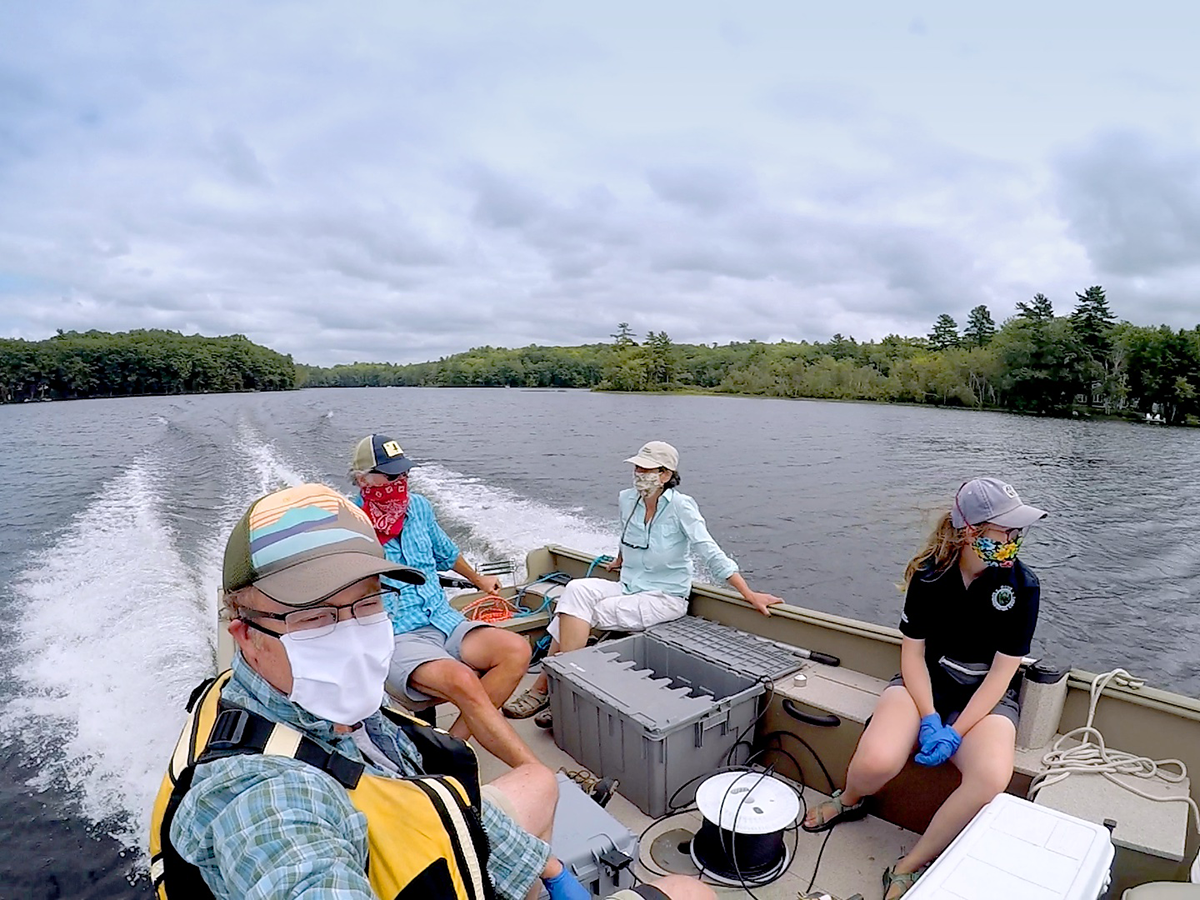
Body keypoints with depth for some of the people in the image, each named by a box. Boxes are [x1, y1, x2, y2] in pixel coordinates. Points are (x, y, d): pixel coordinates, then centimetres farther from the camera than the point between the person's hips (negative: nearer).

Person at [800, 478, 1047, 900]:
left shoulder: (1022, 586, -11)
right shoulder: (929, 573, -10)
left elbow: (1001, 672, -11)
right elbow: (912, 651, -5)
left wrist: (955, 732, -19)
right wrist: (929, 718, -19)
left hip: (985, 694, 1)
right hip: (925, 682, 0)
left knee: (992, 778, -34)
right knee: (876, 761, -28)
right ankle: (850, 800, 12)